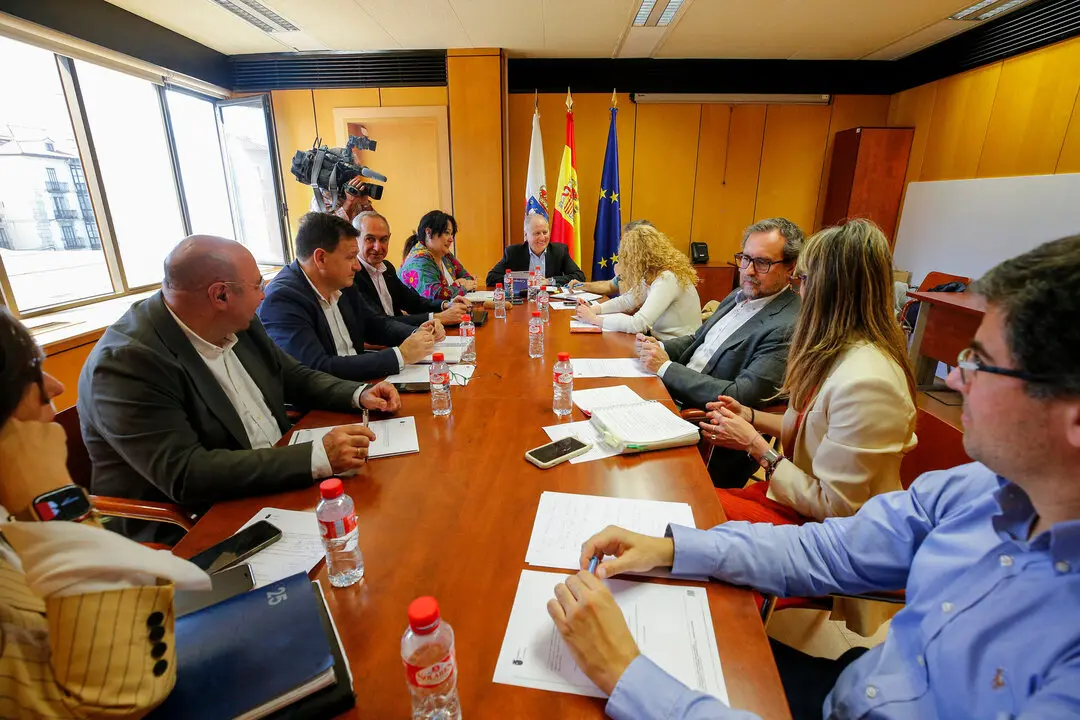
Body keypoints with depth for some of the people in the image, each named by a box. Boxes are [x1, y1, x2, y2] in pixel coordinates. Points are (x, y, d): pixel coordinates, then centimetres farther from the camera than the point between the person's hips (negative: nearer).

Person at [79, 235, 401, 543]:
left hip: (279, 479, 7)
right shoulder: (126, 361, -21)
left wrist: (359, 394, -5)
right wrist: (318, 457, -34)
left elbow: (292, 376, 13)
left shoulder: (238, 325, 0)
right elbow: (184, 474, -27)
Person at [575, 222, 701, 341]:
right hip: (660, 339, 7)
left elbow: (638, 324, -29)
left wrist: (594, 319, -20)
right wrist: (594, 309, -4)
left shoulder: (667, 279, -24)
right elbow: (626, 300, 12)